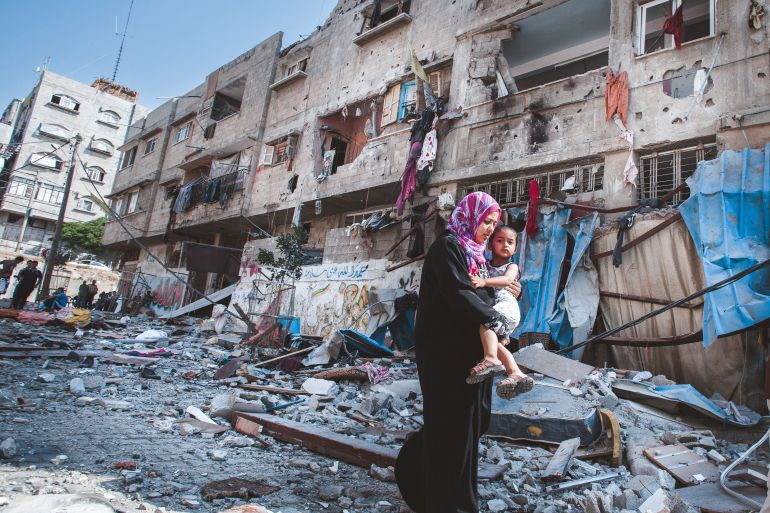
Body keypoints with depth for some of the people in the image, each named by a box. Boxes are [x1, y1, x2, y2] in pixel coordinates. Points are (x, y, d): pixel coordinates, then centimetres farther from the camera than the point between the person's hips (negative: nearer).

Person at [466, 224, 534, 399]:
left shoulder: (512, 266, 8)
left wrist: (484, 282, -32)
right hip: (491, 309, 6)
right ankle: (516, 373, -7)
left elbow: (507, 280, -16)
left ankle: (491, 359, -36)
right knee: (495, 343, -5)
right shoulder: (485, 266, 20)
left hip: (506, 306, -6)